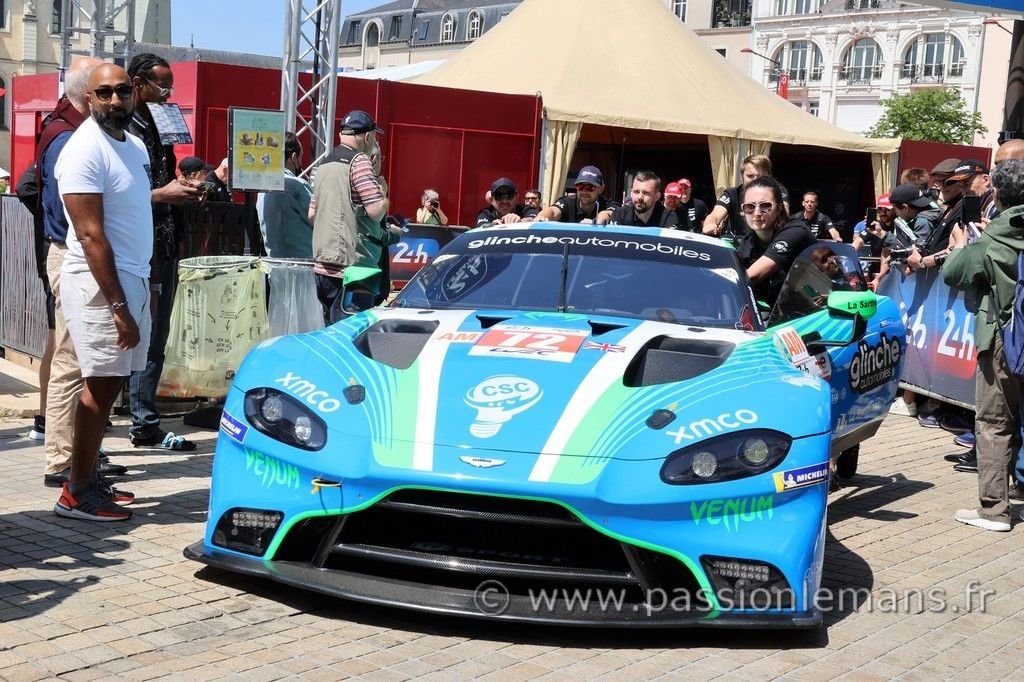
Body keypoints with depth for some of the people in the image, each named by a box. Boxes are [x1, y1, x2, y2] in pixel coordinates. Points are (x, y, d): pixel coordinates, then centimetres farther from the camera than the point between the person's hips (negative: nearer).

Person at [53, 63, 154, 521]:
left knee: (111, 381, 10)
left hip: (132, 277, 8)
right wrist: (118, 306, -22)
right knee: (101, 383, -7)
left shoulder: (135, 144, 12)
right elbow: (91, 235, -19)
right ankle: (76, 493, 0)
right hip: (99, 282, -8)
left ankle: (88, 477, 19)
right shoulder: (84, 150, -14)